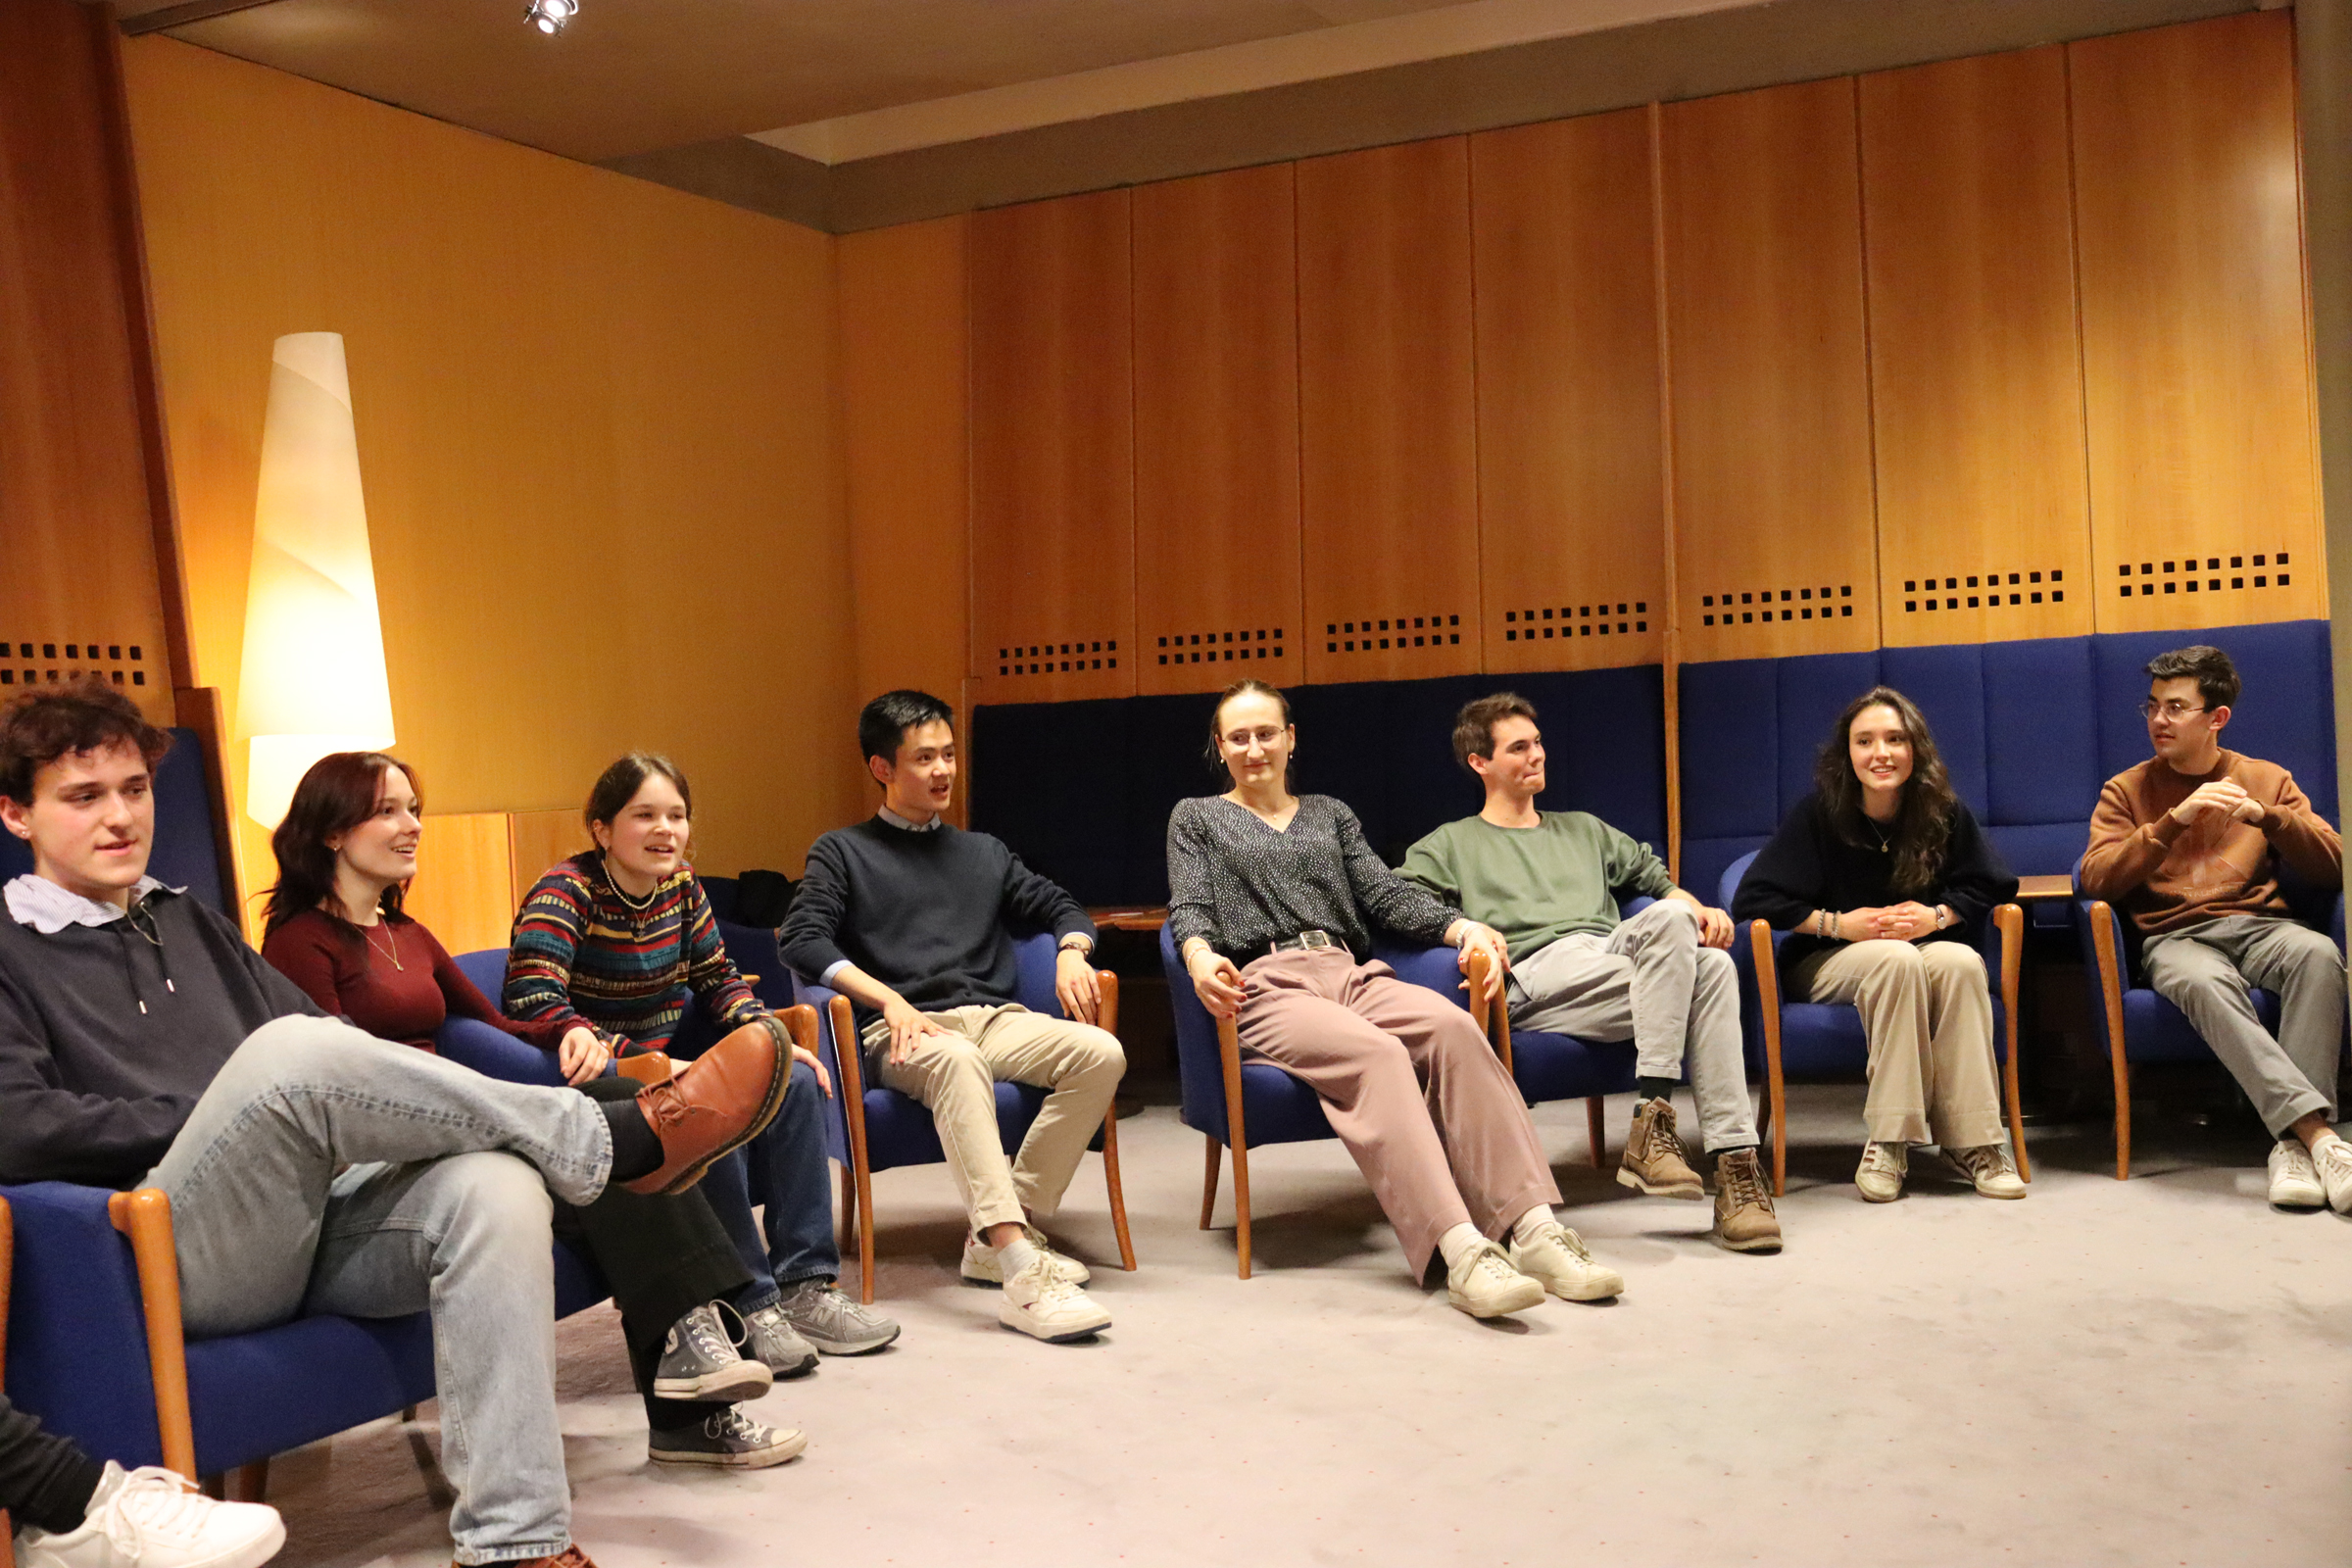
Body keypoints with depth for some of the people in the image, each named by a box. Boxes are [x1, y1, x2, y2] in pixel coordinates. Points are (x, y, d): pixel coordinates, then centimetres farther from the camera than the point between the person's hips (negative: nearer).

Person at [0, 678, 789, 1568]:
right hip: (173, 1255, -5)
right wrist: (225, 1114, -9)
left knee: (496, 1185, -28)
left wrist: (326, 1121, -1)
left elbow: (335, 1050, 23)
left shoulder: (193, 926, 27)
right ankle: (623, 1140, -20)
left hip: (315, 1220, 6)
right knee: (291, 1051, -34)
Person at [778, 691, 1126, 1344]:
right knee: (957, 1060, -41)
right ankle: (1022, 1277, -51)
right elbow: (802, 940, -1)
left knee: (1101, 1052, -26)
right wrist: (889, 999, -15)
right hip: (904, 1029, -4)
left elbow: (1059, 907, 31)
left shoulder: (984, 852, 28)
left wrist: (1071, 952, 6)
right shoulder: (842, 852, 14)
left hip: (994, 1018, 5)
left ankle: (999, 1233, -22)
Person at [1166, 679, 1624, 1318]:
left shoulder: (1329, 814, 29)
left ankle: (1534, 1228, -40)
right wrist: (1200, 954, -19)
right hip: (1266, 987, -3)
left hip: (1350, 973, 4)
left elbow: (1386, 894, 17)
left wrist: (1462, 926, -2)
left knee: (1452, 1027, -31)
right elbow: (1189, 907, 5)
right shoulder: (1196, 817, 21)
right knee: (1375, 1053, -36)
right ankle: (1459, 1253, -50)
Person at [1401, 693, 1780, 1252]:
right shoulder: (1452, 844, 23)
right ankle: (1651, 1123, -37)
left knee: (1712, 964, -31)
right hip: (1539, 968, -4)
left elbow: (1654, 875, 31)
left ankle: (1735, 1162, -37)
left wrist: (1696, 909, 8)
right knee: (1670, 920, -32)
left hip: (1613, 948, 4)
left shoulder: (1583, 829, 38)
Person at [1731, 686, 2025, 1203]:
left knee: (1960, 962, -32)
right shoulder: (1818, 813, -10)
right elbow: (1754, 898, -11)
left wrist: (1937, 916, -13)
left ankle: (1972, 1139, -27)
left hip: (1927, 948, 3)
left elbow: (1988, 888, 5)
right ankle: (1889, 1139, -32)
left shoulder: (1946, 813, -2)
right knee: (1896, 959, -36)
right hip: (1827, 962, -2)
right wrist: (1836, 924, -19)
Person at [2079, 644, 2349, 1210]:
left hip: (2259, 925, 2)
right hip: (2174, 936, -1)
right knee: (2204, 980, -38)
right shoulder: (2127, 790, 15)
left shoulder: (2266, 779, 19)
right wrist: (2174, 821, -12)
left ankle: (2294, 1143, -38)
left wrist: (2267, 817, -9)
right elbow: (2095, 880, -2)